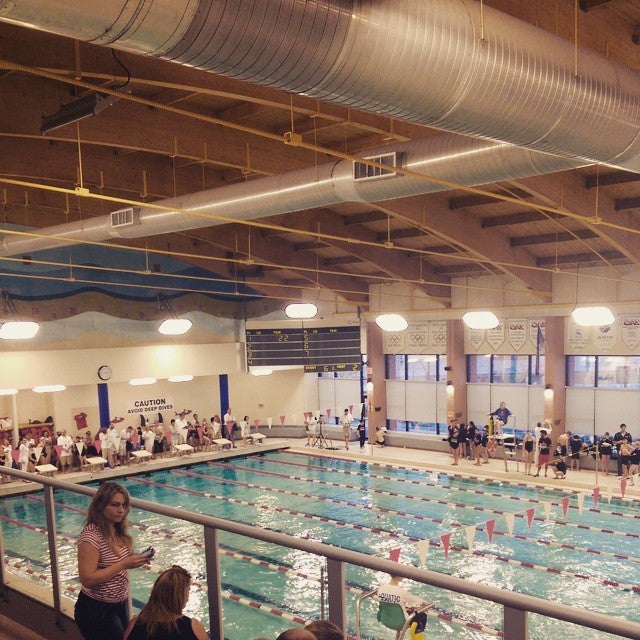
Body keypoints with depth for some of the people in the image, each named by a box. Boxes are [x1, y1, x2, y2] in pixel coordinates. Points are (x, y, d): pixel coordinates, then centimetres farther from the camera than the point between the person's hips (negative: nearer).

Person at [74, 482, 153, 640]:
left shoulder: (119, 530, 2)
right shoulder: (91, 536, -23)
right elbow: (87, 580, -27)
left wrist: (136, 559, -6)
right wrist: (124, 564, -27)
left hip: (120, 605, 8)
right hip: (97, 610, -8)